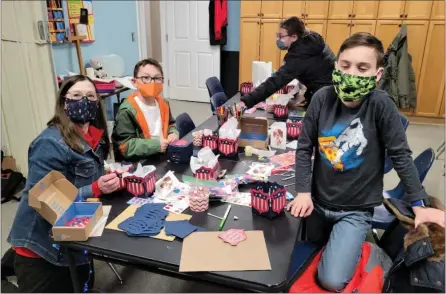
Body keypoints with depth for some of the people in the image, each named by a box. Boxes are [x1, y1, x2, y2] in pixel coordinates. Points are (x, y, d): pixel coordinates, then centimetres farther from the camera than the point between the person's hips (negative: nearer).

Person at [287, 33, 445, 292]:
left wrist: (419, 204, -8)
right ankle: (340, 247, 52)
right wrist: (303, 191, -11)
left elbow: (401, 155, -12)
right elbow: (305, 147, -6)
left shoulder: (381, 105, -21)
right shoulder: (323, 98, -13)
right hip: (318, 202, 4)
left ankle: (353, 249, 20)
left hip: (355, 210, -3)